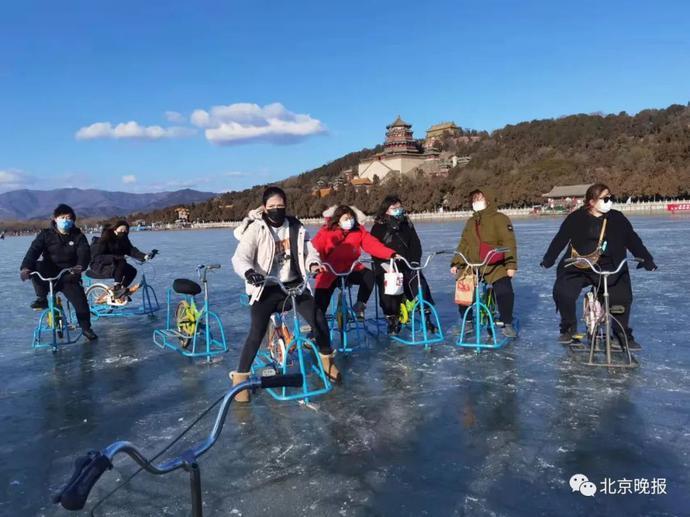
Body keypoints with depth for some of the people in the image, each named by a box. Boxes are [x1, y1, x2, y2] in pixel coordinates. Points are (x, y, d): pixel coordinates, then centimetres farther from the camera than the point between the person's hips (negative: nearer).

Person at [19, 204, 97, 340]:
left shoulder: (78, 236, -1)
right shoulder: (46, 235, -1)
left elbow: (84, 252, -18)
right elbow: (33, 251, -15)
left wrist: (80, 266, -41)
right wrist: (25, 267, -35)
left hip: (69, 276, 0)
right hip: (49, 274, 0)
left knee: (81, 302, -12)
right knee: (36, 267, -31)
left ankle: (86, 328, 14)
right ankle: (41, 298, -12)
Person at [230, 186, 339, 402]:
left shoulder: (296, 227, 2)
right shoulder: (255, 229, -12)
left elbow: (308, 249, 3)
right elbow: (240, 258, -19)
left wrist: (313, 263, -21)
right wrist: (249, 272, -41)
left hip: (293, 284, 4)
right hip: (265, 288, -4)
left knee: (319, 318, -3)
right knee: (257, 332, -13)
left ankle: (326, 359, 23)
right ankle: (240, 377, 5)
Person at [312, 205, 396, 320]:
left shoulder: (359, 231, -4)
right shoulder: (326, 232, -11)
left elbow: (373, 244, -13)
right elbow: (314, 249, -20)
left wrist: (391, 254, -27)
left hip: (350, 270, 2)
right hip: (329, 274, -2)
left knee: (369, 275, -25)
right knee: (320, 304, -5)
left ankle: (359, 306, -7)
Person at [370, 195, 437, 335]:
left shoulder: (407, 224, 14)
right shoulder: (379, 227, 2)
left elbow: (416, 245, 14)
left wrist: (415, 263, 1)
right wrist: (385, 265, -17)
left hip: (407, 266, 3)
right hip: (387, 268, -3)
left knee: (421, 286, -13)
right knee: (388, 292, -21)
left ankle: (427, 318, 0)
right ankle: (392, 321, -3)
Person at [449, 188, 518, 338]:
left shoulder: (500, 219, -4)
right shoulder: (471, 222, 16)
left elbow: (509, 243, -10)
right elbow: (464, 244, 14)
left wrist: (511, 265, -19)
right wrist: (455, 263, 5)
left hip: (496, 266, -5)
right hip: (472, 265, 5)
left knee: (505, 291, -21)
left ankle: (507, 324, 1)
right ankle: (468, 322, 12)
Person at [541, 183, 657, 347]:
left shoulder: (617, 218, 1)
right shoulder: (576, 218, -5)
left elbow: (633, 240, 6)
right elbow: (560, 239, -3)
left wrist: (647, 260, 2)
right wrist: (548, 260, -9)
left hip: (609, 268, 2)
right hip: (578, 267, -2)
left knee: (623, 297, -9)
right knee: (563, 293, -19)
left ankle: (623, 333, 17)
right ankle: (569, 327, 7)